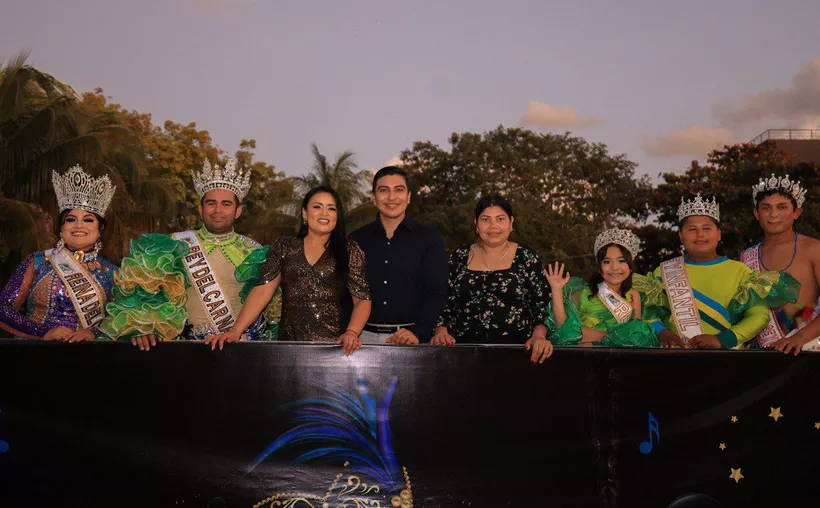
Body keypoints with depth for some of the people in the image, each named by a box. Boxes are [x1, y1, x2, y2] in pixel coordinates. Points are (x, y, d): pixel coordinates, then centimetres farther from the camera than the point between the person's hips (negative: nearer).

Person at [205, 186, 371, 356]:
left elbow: (363, 299, 3)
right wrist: (235, 331, -7)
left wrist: (351, 333, -13)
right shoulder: (283, 246, 11)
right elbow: (262, 290, 3)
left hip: (334, 345, -1)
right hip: (289, 343, 1)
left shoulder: (350, 250, 7)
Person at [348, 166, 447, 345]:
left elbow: (437, 294, -4)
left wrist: (417, 332, -17)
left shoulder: (430, 238, 3)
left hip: (412, 340, -1)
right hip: (366, 337, 2)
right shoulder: (356, 240, 9)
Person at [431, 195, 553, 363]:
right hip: (464, 351, 1)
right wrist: (441, 333, -3)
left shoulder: (527, 258, 8)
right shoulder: (459, 258, 12)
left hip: (514, 351, -1)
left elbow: (542, 305, 5)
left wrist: (538, 336, -11)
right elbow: (445, 303, 13)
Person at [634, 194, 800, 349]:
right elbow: (647, 308, 8)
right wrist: (661, 332, -13)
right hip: (676, 349, 0)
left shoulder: (739, 271, 13)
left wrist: (721, 340, -9)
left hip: (726, 349, 1)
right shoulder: (664, 272, 14)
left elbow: (760, 315, 4)